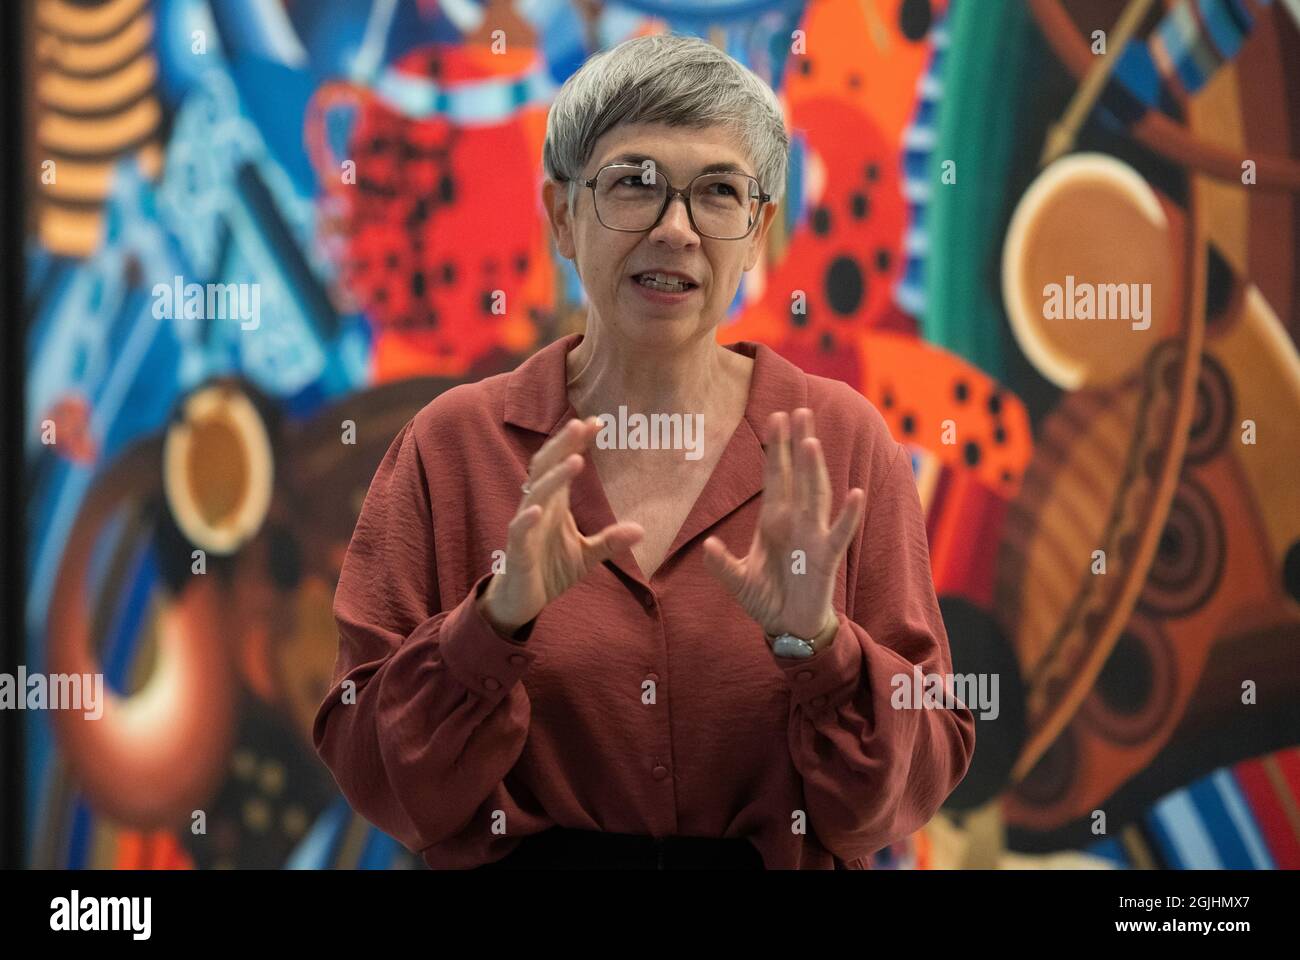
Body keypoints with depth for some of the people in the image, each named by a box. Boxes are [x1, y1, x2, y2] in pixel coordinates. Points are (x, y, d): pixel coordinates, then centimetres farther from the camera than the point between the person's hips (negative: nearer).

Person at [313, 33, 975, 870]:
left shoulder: (839, 442, 0)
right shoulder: (453, 445, 0)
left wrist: (816, 643, -17)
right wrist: (497, 620, -17)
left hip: (777, 864, 0)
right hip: (519, 862, 0)